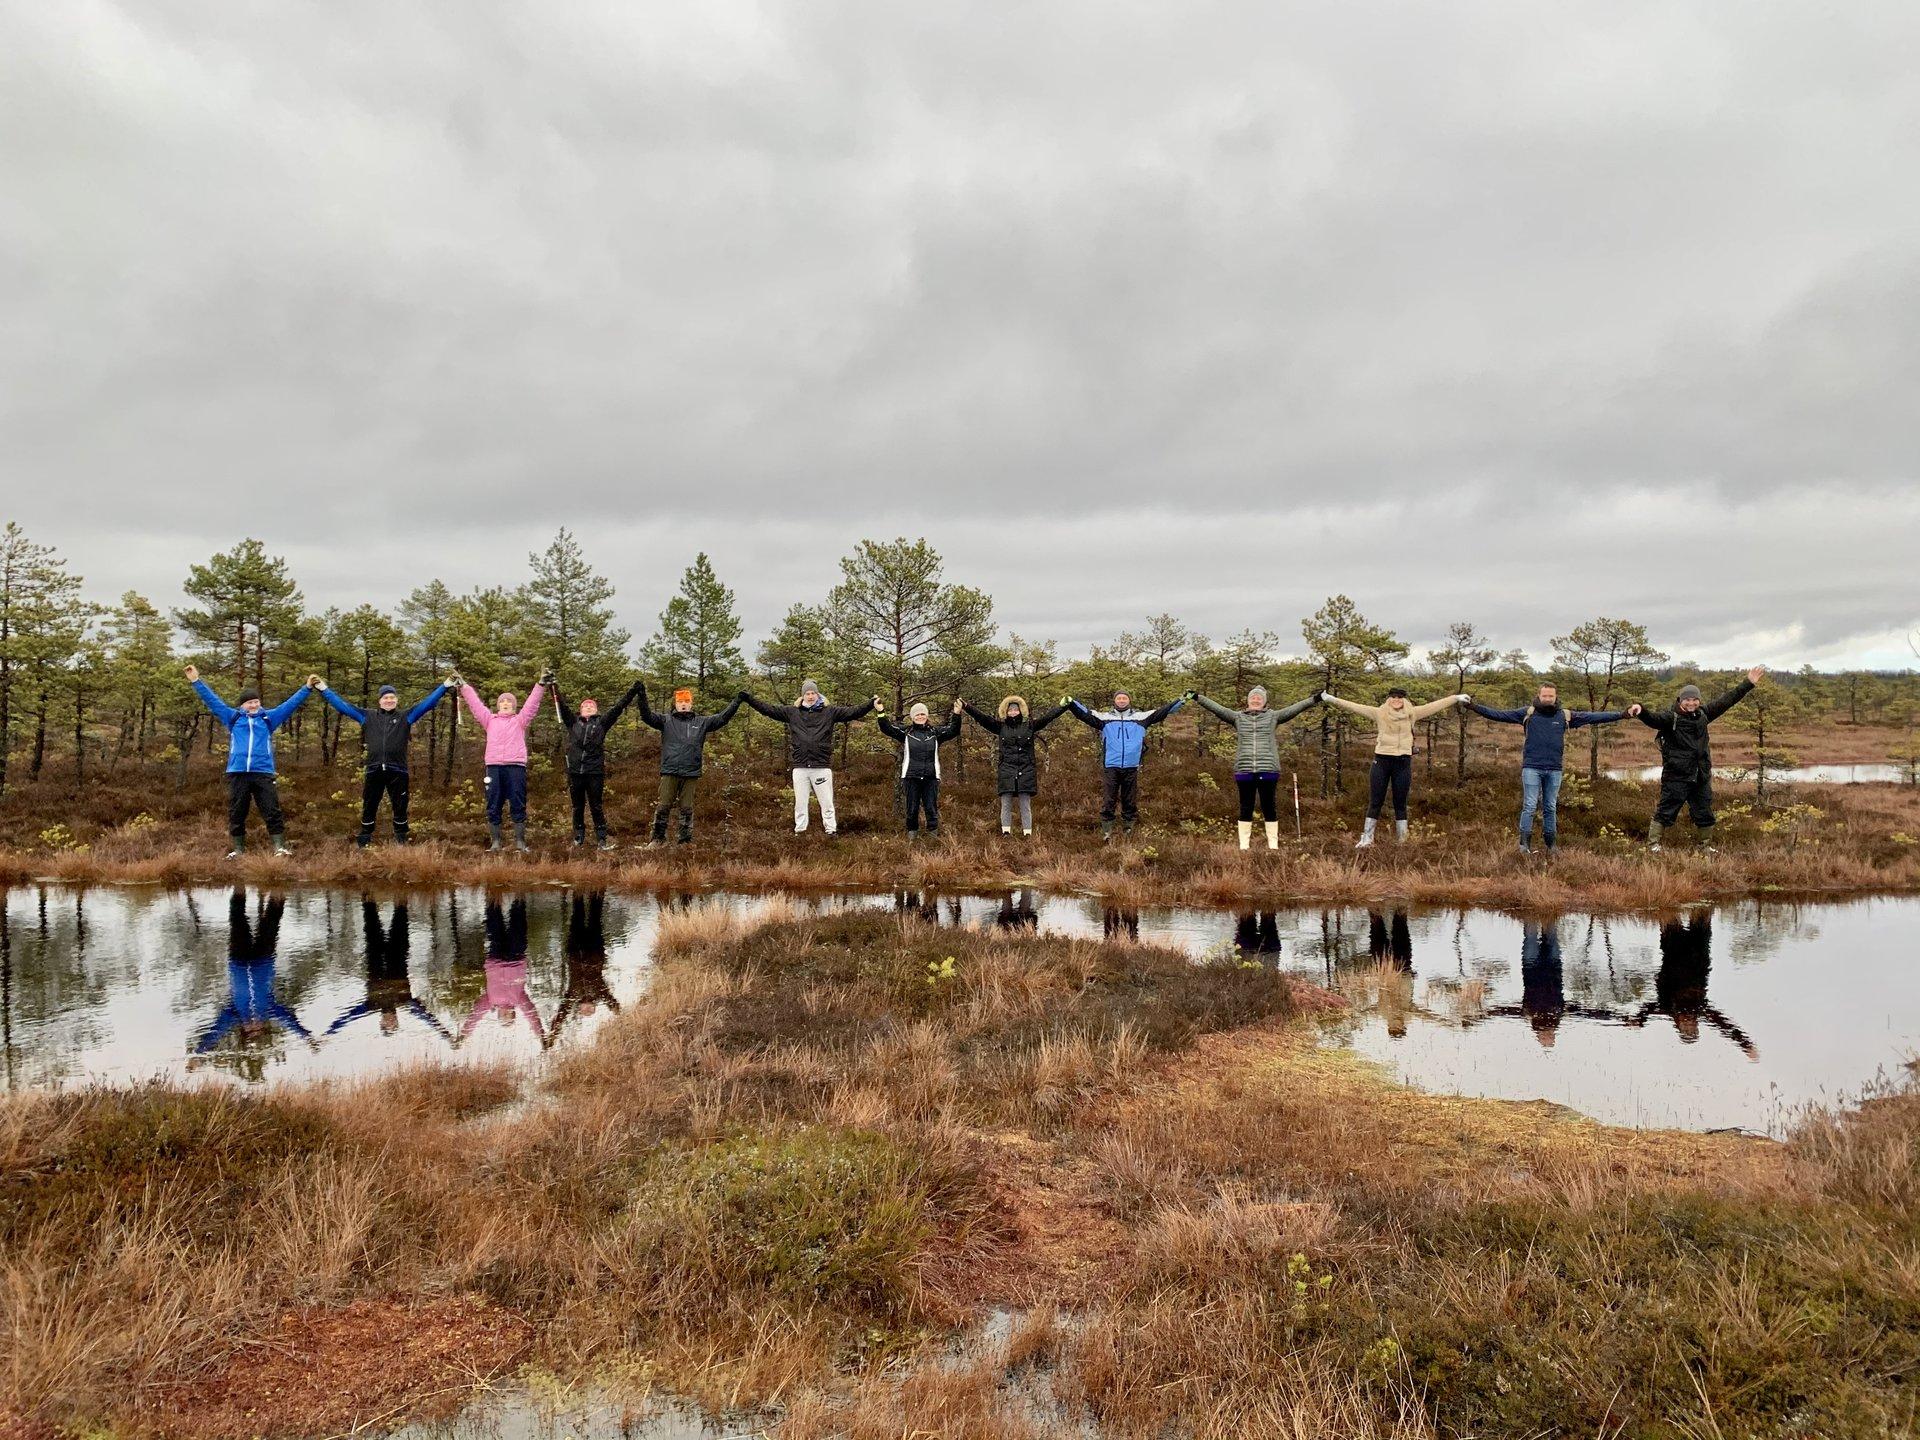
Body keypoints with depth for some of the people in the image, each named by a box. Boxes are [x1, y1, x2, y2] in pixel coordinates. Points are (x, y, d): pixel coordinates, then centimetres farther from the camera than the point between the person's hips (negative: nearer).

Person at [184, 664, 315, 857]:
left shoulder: (268, 718, 13)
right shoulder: (233, 717, 14)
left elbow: (291, 703, 14)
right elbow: (212, 700, 17)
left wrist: (307, 688, 10)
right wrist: (196, 681, 16)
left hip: (264, 773, -1)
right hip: (237, 773, 1)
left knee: (272, 812, -5)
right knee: (236, 814, 6)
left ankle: (279, 847, -3)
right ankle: (238, 849, 15)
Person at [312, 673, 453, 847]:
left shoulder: (405, 718, 10)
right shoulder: (368, 718, 13)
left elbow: (428, 703, 7)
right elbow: (342, 705, 16)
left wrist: (447, 684, 0)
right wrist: (322, 687, 13)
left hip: (398, 772, -1)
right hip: (373, 771, 1)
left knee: (400, 809, 5)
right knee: (368, 809, 8)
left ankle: (401, 843, 15)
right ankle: (363, 844, 16)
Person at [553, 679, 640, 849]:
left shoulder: (601, 723, 9)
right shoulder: (573, 722, 12)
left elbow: (617, 709, 1)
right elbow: (562, 706, 4)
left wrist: (630, 694, -8)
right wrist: (555, 687, -6)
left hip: (595, 772, -2)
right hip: (575, 772, 2)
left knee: (597, 807, 2)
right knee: (577, 808, 10)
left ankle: (601, 839, 7)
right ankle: (578, 839, 19)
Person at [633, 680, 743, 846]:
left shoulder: (701, 722, 10)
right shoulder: (666, 720, 5)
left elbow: (722, 718, 6)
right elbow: (647, 716, -6)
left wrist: (736, 702, -4)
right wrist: (642, 696, -20)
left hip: (691, 774, 1)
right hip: (669, 772, -1)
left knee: (687, 808, 7)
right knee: (664, 807, 3)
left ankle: (686, 841, 15)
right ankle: (658, 839, 13)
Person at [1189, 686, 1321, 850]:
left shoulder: (1273, 716, 8)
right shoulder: (1238, 717, 10)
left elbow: (1295, 709, 0)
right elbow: (1216, 708, 3)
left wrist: (1314, 699, -11)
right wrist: (1197, 697, -7)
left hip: (1268, 770, -1)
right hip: (1244, 770, 1)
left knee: (1269, 807, 5)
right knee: (1246, 808, 7)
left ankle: (1273, 845, 11)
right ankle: (1244, 845, 12)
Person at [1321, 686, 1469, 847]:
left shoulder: (1412, 713, 6)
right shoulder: (1379, 713, 1)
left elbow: (1434, 706, 11)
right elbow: (1354, 707, -1)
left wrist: (1456, 698, 12)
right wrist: (1331, 699, -4)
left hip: (1403, 763, 1)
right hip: (1382, 761, -1)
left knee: (1400, 804, 8)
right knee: (1375, 802, 4)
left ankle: (1402, 840, 13)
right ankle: (1367, 838, 10)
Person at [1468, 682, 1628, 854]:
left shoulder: (1566, 715, 6)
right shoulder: (1527, 713, 1)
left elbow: (1594, 716, 8)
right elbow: (1499, 714, -4)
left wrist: (1621, 714, 5)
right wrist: (1476, 707, -13)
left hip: (1554, 770, 2)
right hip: (1532, 768, -2)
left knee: (1550, 808, 11)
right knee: (1529, 806, -3)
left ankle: (1550, 844, 20)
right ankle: (1525, 843, 2)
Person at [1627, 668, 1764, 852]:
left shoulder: (1703, 714, 8)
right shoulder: (1670, 718, -11)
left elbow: (1726, 701, 15)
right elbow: (1653, 718, -30)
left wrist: (1748, 684, 17)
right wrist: (1641, 711, -53)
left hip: (1701, 776, 6)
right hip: (1676, 777, -6)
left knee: (1704, 813, 16)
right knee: (1665, 811, -4)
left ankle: (1705, 845, 32)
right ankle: (1653, 843, 5)